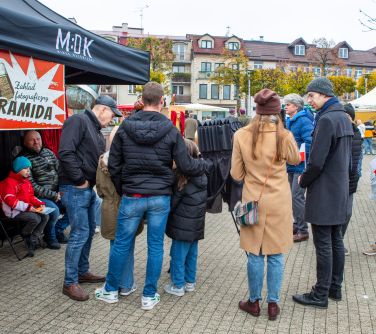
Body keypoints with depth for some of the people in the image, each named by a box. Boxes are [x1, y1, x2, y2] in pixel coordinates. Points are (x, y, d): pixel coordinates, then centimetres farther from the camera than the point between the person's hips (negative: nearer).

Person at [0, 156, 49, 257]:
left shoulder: (26, 181, 14)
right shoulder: (9, 182, -13)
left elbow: (31, 196, 18)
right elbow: (10, 201, -22)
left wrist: (40, 204, -3)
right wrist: (28, 207, -26)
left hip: (28, 208, 8)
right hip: (14, 211, -8)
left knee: (45, 216, -11)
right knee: (35, 218, -28)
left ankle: (32, 242, -7)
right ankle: (25, 235, 2)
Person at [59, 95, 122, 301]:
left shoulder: (96, 130, 17)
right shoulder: (78, 121, -13)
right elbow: (65, 153, -23)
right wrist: (80, 180, -19)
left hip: (88, 189, 10)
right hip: (74, 188, -10)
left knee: (89, 231, 15)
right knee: (80, 233, -7)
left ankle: (83, 272, 30)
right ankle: (70, 283, 4)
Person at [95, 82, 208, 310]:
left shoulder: (125, 127, -2)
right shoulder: (170, 130, -6)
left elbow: (113, 165, 1)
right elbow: (186, 165, -4)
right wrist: (205, 164, 15)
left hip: (132, 196, 1)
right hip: (160, 197, 0)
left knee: (121, 244, 13)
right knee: (155, 246, 10)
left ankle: (111, 290, 29)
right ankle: (149, 296, 21)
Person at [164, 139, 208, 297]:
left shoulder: (180, 178, -21)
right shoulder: (202, 176, 0)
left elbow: (172, 202, -13)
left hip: (183, 225, -7)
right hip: (197, 224, 7)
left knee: (178, 255, 6)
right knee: (192, 253, 18)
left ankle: (178, 285, 17)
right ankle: (190, 282, 31)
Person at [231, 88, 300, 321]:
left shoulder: (241, 135, -9)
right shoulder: (284, 136, -11)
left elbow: (236, 174, -2)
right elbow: (296, 160, 11)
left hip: (253, 200, 0)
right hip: (279, 202, 0)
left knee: (255, 254, 12)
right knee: (276, 255, 11)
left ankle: (254, 302, 24)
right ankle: (273, 304, 21)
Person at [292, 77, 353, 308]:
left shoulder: (326, 119, -18)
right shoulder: (344, 118, 11)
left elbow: (316, 161, -22)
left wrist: (304, 181, -5)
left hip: (324, 192, -9)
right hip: (340, 189, 9)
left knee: (323, 244, -1)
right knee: (336, 240, 16)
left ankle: (320, 295, 9)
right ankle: (335, 287, 28)